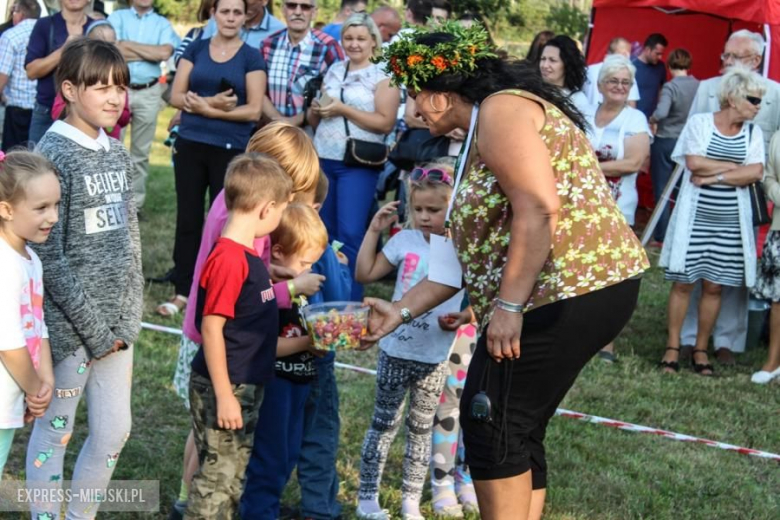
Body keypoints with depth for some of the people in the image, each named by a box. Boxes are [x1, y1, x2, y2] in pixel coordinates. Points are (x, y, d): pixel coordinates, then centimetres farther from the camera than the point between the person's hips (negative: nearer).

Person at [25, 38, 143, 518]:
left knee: (115, 431, 12)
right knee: (55, 432, 5)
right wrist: (93, 327, -14)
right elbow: (50, 256, -17)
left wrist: (127, 317, 6)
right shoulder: (54, 155, -15)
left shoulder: (116, 153, 7)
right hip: (70, 322, -7)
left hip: (116, 319, 7)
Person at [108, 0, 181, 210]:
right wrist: (151, 53, -7)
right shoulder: (117, 17, 4)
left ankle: (135, 204, 16)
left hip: (148, 92, 2)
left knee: (141, 152, 9)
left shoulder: (162, 24, 8)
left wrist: (129, 45, -8)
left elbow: (165, 52, -11)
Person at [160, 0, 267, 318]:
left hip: (230, 149, -2)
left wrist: (205, 108, -12)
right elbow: (176, 97, 2)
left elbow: (254, 110, -7)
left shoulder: (251, 57, 0)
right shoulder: (195, 49, 7)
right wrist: (212, 102, -15)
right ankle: (182, 291, 10)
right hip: (190, 145, 2)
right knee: (188, 218, 5)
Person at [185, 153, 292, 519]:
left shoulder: (247, 255, 7)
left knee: (234, 474, 19)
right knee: (217, 476, 1)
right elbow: (211, 328, -22)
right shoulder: (229, 259, -22)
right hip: (224, 389, -9)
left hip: (247, 386, 9)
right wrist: (224, 395, -21)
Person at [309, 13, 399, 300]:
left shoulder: (382, 77, -2)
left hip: (357, 165, -6)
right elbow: (314, 121, 20)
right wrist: (316, 110, -3)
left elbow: (386, 123, -12)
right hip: (322, 160, 6)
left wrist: (343, 109, -15)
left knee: (350, 235, -9)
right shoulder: (333, 72, 14)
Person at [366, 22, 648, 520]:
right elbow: (465, 257, 21)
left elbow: (539, 209, -22)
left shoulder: (500, 109, -9)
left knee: (492, 423, -2)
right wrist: (402, 311, 18)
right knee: (516, 428, 15)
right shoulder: (482, 137, 22)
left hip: (572, 289, -10)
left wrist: (508, 306, -21)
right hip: (587, 290, 10)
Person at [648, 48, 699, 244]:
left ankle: (661, 233, 9)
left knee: (661, 189, 6)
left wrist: (651, 120, -10)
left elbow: (661, 112, -30)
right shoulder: (699, 86, -5)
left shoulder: (670, 86, -18)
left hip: (665, 142, -4)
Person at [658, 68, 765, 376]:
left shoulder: (753, 133, 5)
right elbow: (693, 162, -16)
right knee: (684, 282, 1)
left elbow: (755, 173, -8)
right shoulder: (699, 123, -4)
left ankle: (701, 350, 16)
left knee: (714, 286, 5)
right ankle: (673, 347, 11)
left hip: (730, 222, 3)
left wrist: (712, 176, -15)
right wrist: (735, 167, -9)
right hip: (695, 217, -3)